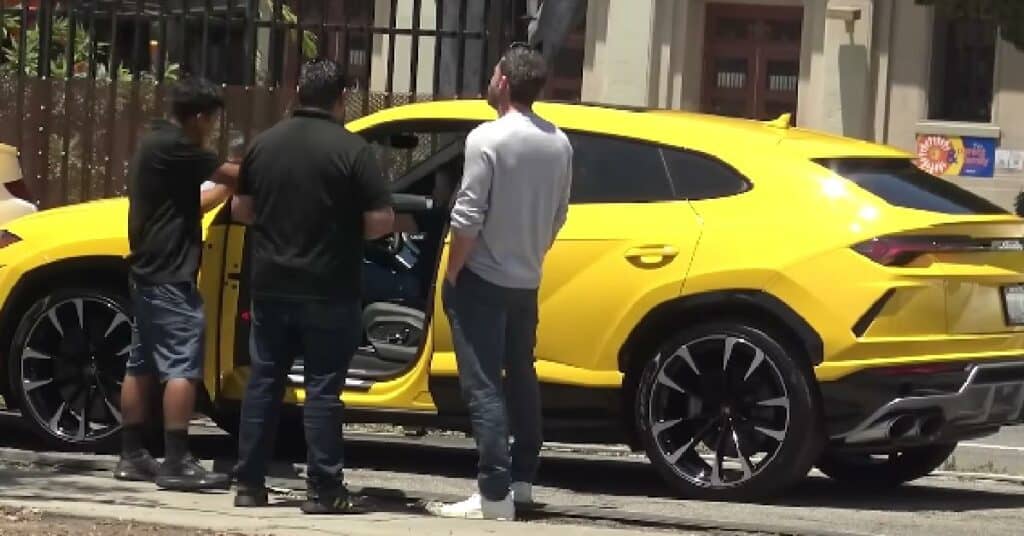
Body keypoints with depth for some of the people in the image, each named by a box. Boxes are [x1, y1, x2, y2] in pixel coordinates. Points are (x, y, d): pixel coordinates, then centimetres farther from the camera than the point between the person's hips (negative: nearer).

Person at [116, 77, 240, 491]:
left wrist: (227, 188, 17)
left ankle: (132, 456, 16)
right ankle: (176, 464, -15)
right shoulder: (174, 147, -16)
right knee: (182, 366, -11)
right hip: (169, 275, -11)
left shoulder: (156, 143, 15)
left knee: (142, 365, 12)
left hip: (149, 271, 11)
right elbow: (231, 175, -16)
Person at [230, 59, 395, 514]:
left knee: (263, 381, 11)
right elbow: (380, 222, -13)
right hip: (327, 289, -4)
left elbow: (243, 210, 12)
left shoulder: (265, 143, 3)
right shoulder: (350, 149, -11)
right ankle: (322, 490, -1)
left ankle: (249, 484, 13)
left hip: (271, 285, 4)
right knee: (322, 387, 0)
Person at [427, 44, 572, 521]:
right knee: (521, 379, 19)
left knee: (484, 388, -8)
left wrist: (451, 274, -8)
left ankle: (495, 494, -14)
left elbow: (468, 217, -19)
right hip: (526, 281, 7)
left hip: (483, 280, -7)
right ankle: (522, 480, 27)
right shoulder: (559, 143, 3)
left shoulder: (487, 138, -18)